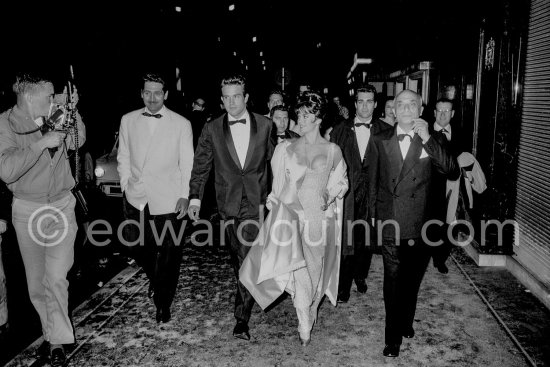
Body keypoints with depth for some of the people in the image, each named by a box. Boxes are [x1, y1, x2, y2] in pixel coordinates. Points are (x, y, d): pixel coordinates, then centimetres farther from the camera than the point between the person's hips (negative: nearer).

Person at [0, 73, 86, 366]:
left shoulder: (53, 119, -1)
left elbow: (77, 142, 13)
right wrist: (41, 143, -26)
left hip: (62, 205, 2)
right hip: (28, 210, -1)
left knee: (57, 277, -5)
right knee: (36, 280, 11)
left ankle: (57, 340, 8)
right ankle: (51, 331, 30)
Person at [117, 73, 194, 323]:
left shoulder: (181, 124, -2)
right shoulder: (128, 120, 7)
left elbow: (187, 164, 0)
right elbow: (123, 157, 13)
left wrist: (184, 195, -4)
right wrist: (126, 186, 7)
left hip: (168, 200, -3)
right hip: (136, 199, 3)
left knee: (168, 254, 3)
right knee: (137, 246, 11)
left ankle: (163, 304, 24)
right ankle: (155, 280, 44)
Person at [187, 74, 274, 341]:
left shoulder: (265, 125, 2)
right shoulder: (212, 129, 2)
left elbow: (274, 160, 9)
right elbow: (200, 166, 4)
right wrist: (194, 198, -3)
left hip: (257, 201, -1)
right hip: (228, 202, 2)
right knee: (239, 257, 12)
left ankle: (241, 319, 2)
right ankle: (247, 296, 36)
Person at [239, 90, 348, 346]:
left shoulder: (332, 151, 4)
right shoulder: (286, 149, 5)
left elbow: (340, 182, 11)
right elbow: (278, 184, 11)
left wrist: (329, 195, -5)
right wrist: (276, 206, 5)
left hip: (321, 217, 1)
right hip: (292, 215, 0)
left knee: (316, 270, 10)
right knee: (299, 271, -10)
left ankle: (309, 315, 33)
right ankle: (304, 328, 0)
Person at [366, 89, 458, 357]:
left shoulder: (431, 141, 0)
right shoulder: (379, 141, 1)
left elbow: (452, 173, -14)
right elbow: (373, 181, 8)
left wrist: (427, 139, -20)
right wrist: (374, 215, 9)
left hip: (420, 224, 1)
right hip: (390, 222, -1)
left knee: (412, 279, 17)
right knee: (393, 281, 3)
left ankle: (405, 322, 41)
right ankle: (393, 337, 18)